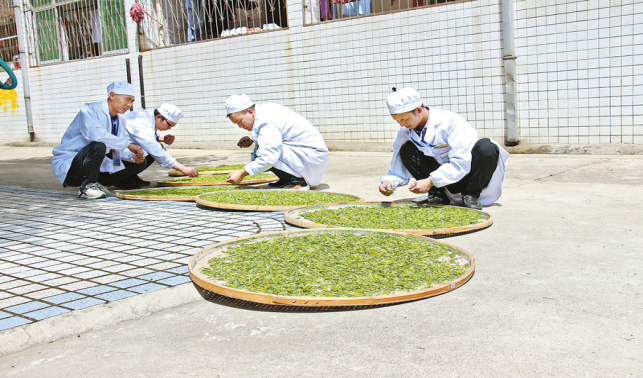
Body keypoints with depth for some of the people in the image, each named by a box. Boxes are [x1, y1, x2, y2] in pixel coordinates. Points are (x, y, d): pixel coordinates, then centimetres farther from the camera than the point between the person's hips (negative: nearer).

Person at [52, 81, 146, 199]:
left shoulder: (120, 121, 10)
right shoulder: (89, 110, -15)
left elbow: (119, 150, 6)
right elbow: (95, 134, -35)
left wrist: (134, 156, -16)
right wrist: (128, 145, -33)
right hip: (67, 166, -8)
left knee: (139, 163, 0)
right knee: (98, 146, -37)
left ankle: (99, 184, 1)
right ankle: (87, 187, -19)